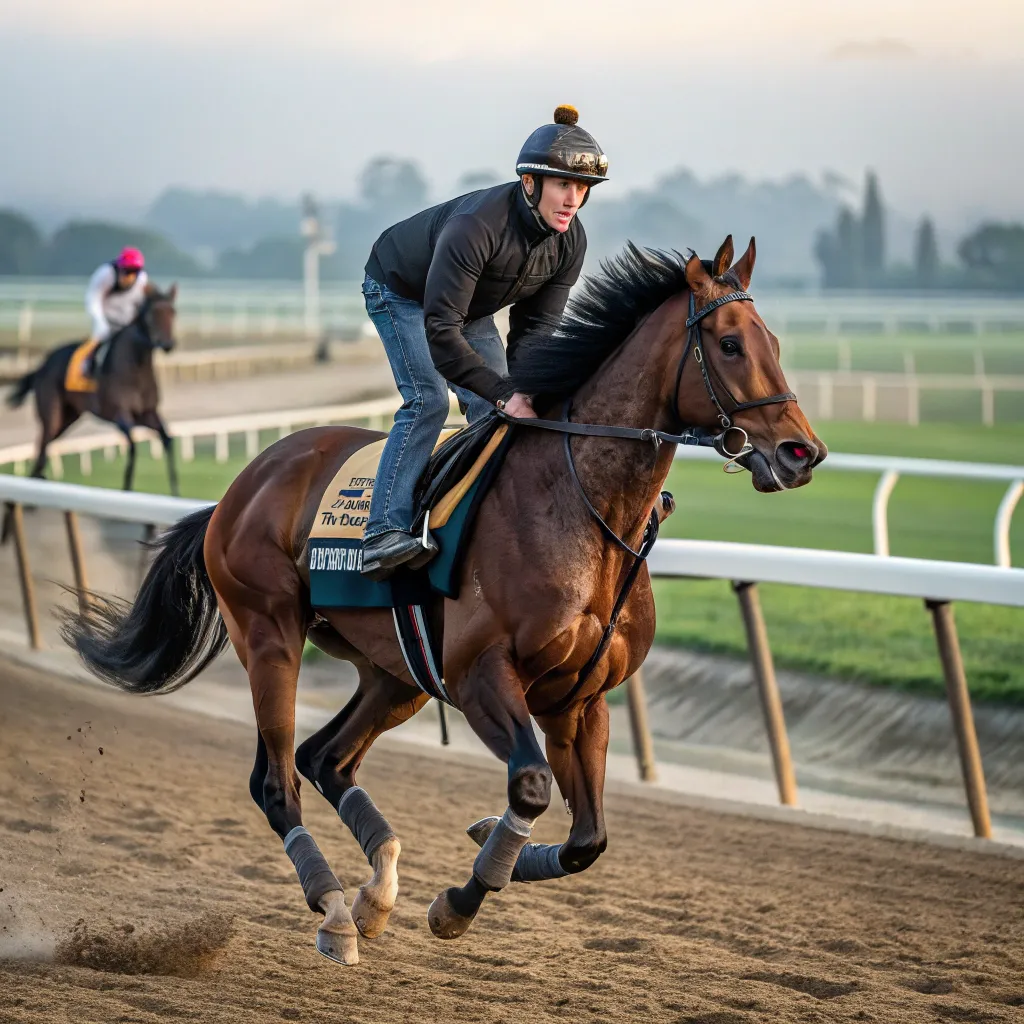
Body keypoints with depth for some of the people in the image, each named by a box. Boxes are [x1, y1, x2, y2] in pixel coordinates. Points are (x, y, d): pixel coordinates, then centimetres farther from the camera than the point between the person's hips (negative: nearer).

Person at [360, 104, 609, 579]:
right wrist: (506, 394, -47)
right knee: (428, 399, -22)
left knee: (493, 409, -1)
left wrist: (526, 394, -26)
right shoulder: (476, 225, -43)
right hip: (400, 291, -7)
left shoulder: (570, 241, -21)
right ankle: (385, 532, -25)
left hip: (472, 304, 7)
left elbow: (535, 328, -12)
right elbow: (440, 331, -44)